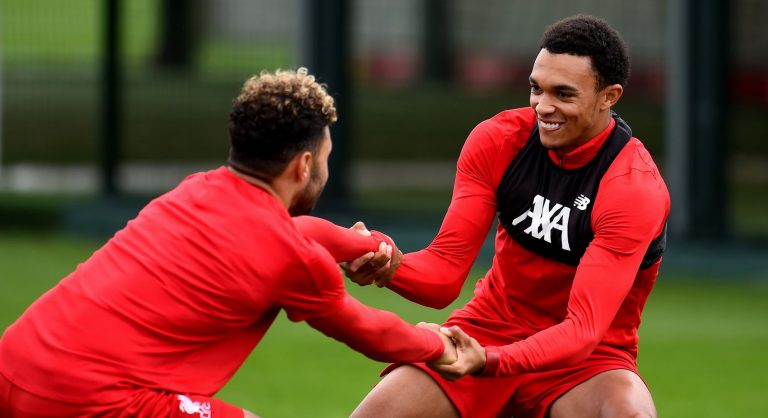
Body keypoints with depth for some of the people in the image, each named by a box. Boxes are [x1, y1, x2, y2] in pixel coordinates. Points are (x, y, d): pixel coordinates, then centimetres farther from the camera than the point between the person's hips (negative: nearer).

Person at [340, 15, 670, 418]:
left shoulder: (637, 188, -22)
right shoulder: (498, 140, -9)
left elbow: (583, 328, -28)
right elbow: (446, 271, -10)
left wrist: (488, 361, -46)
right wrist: (393, 268, -34)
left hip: (586, 358, -4)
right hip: (488, 330, 4)